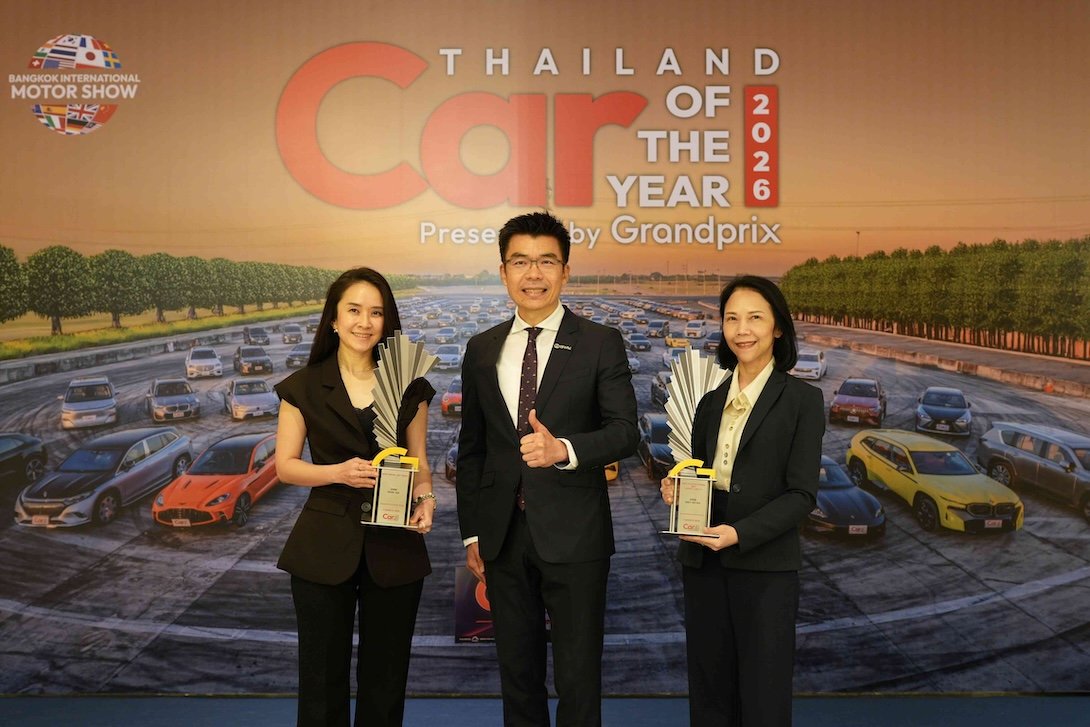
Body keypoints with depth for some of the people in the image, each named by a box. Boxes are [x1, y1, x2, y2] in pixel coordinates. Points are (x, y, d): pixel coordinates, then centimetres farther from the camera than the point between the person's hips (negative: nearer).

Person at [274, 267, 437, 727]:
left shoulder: (409, 387, 4)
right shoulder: (304, 387, 1)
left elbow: (419, 462, 7)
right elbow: (285, 465, 1)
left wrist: (425, 498, -13)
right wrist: (338, 472, -17)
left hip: (394, 547, 1)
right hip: (326, 547, -1)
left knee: (385, 675, 11)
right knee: (323, 674, 9)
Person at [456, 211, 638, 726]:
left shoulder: (601, 344, -3)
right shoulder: (482, 350, 8)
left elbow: (624, 432, -10)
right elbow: (471, 449, 11)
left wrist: (564, 448, -29)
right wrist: (471, 532, 10)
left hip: (573, 534, -3)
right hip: (503, 536, 4)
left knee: (578, 678, 7)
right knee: (517, 674, 17)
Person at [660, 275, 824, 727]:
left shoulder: (802, 400, -4)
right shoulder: (711, 402, 10)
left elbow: (802, 494, -9)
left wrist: (740, 533, -21)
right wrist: (675, 487, -6)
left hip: (765, 567, -4)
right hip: (703, 562, 5)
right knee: (709, 689, 14)